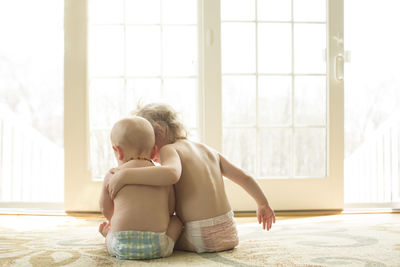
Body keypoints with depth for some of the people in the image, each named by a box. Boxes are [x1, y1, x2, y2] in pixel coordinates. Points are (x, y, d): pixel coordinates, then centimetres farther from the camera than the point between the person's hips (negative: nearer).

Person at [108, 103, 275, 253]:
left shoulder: (169, 150, -7)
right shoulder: (209, 150, 15)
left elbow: (171, 174, -31)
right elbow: (244, 177, 18)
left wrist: (125, 175, -26)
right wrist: (263, 204, 33)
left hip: (200, 240, -7)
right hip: (230, 235, 7)